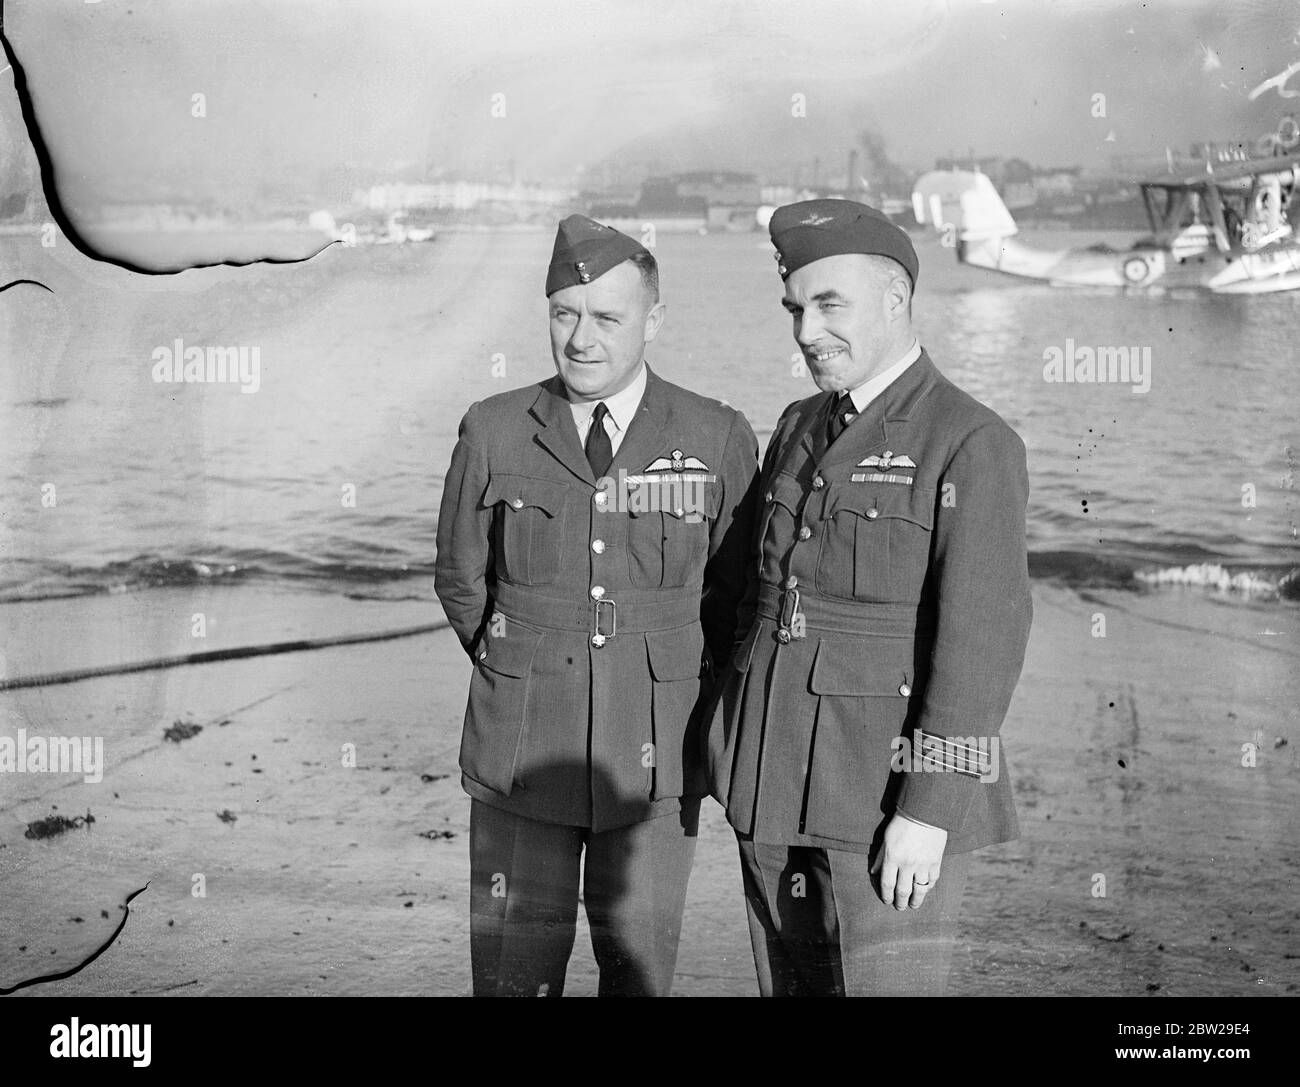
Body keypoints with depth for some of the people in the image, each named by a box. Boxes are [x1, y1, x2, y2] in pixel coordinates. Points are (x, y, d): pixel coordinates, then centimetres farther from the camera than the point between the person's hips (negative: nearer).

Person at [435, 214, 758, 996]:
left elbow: (736, 592, 7)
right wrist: (520, 673, 8)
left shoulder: (719, 440, -5)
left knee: (641, 970, 11)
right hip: (522, 753, 1)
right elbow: (461, 580, 10)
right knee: (514, 974, 7)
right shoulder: (493, 433, -3)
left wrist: (680, 694, 7)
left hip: (654, 760, 0)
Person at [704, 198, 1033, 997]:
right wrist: (746, 768, 14)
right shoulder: (801, 429, 11)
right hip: (775, 779, 7)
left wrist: (930, 812, -20)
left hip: (893, 782, -6)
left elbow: (981, 639, -16)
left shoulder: (974, 445, -11)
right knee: (792, 983, 14)